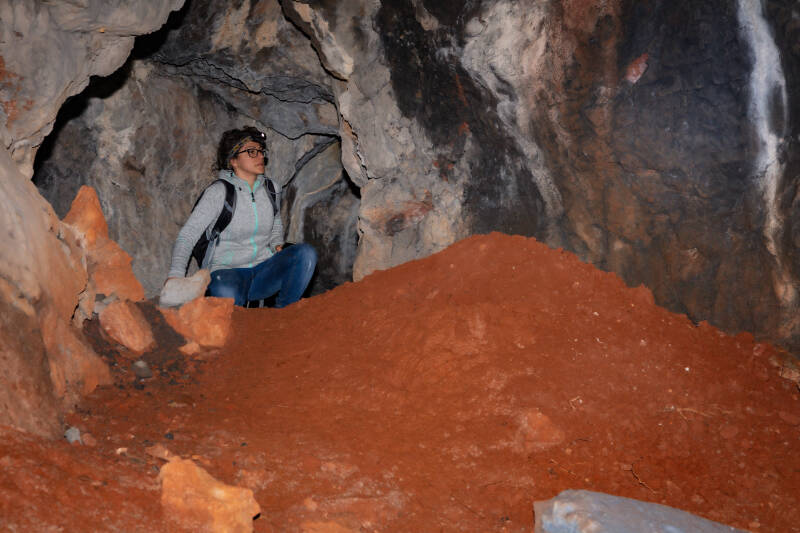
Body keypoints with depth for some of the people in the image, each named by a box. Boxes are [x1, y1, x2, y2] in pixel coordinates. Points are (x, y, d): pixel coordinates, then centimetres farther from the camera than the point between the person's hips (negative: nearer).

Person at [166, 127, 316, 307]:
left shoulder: (272, 189, 8)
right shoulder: (218, 192, -8)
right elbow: (188, 234, -14)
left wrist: (277, 244, 7)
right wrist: (176, 274, -29)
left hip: (264, 272, 5)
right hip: (228, 271, -5)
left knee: (306, 252, -22)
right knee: (226, 293, -41)